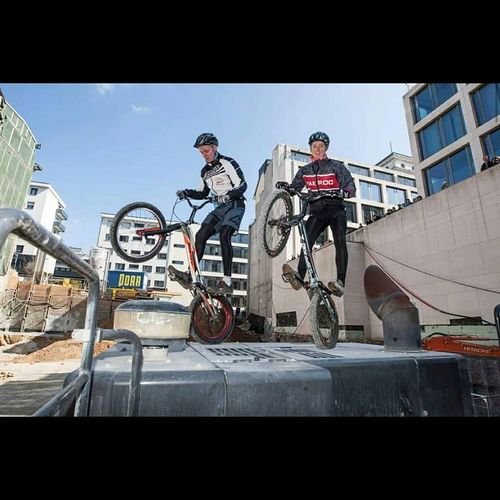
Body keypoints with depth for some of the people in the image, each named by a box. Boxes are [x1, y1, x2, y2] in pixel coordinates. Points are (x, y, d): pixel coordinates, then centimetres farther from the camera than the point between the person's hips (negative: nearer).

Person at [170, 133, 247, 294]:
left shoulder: (227, 163, -5)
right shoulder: (205, 171, 17)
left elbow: (242, 185, -12)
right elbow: (203, 193, 22)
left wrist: (228, 195, -30)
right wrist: (186, 193, 4)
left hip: (235, 205, -7)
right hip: (220, 208, 7)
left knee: (224, 235, -28)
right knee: (200, 234, -11)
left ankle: (227, 282, -30)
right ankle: (190, 276, -15)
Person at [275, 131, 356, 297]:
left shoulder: (336, 166, 6)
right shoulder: (305, 170, 16)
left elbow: (351, 187, -4)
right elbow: (295, 187, 4)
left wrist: (341, 193, -27)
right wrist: (285, 186, -18)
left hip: (336, 210, -2)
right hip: (316, 211, 2)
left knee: (340, 242, -22)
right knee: (306, 240, -21)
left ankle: (340, 282, -27)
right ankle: (300, 277, -29)